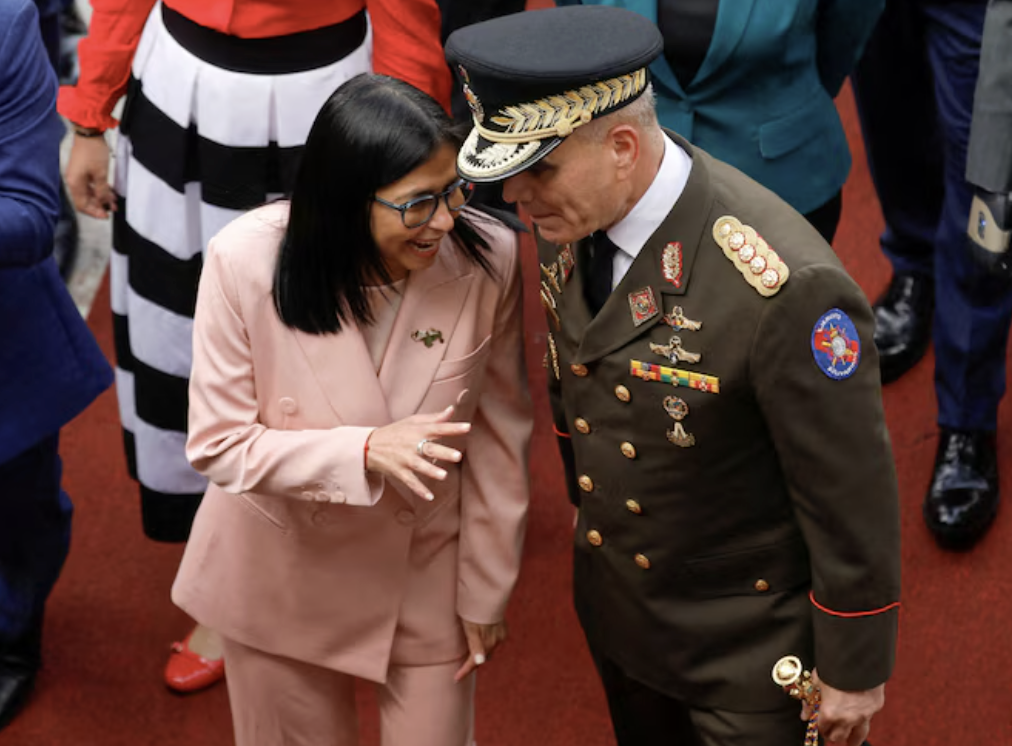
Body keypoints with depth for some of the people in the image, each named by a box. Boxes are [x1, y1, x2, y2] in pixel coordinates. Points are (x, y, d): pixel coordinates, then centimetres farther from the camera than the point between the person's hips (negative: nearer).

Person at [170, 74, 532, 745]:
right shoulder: (246, 261, -25)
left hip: (426, 571, 1)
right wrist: (365, 451, -33)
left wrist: (486, 592, -1)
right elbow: (219, 446, -18)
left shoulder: (490, 258, -22)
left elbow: (500, 438, -9)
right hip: (283, 573, 0)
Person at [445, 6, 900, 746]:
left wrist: (856, 672, -12)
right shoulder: (576, 215, -13)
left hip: (750, 653, -6)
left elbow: (855, 498, -22)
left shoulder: (785, 288, -34)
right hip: (617, 608, 7)